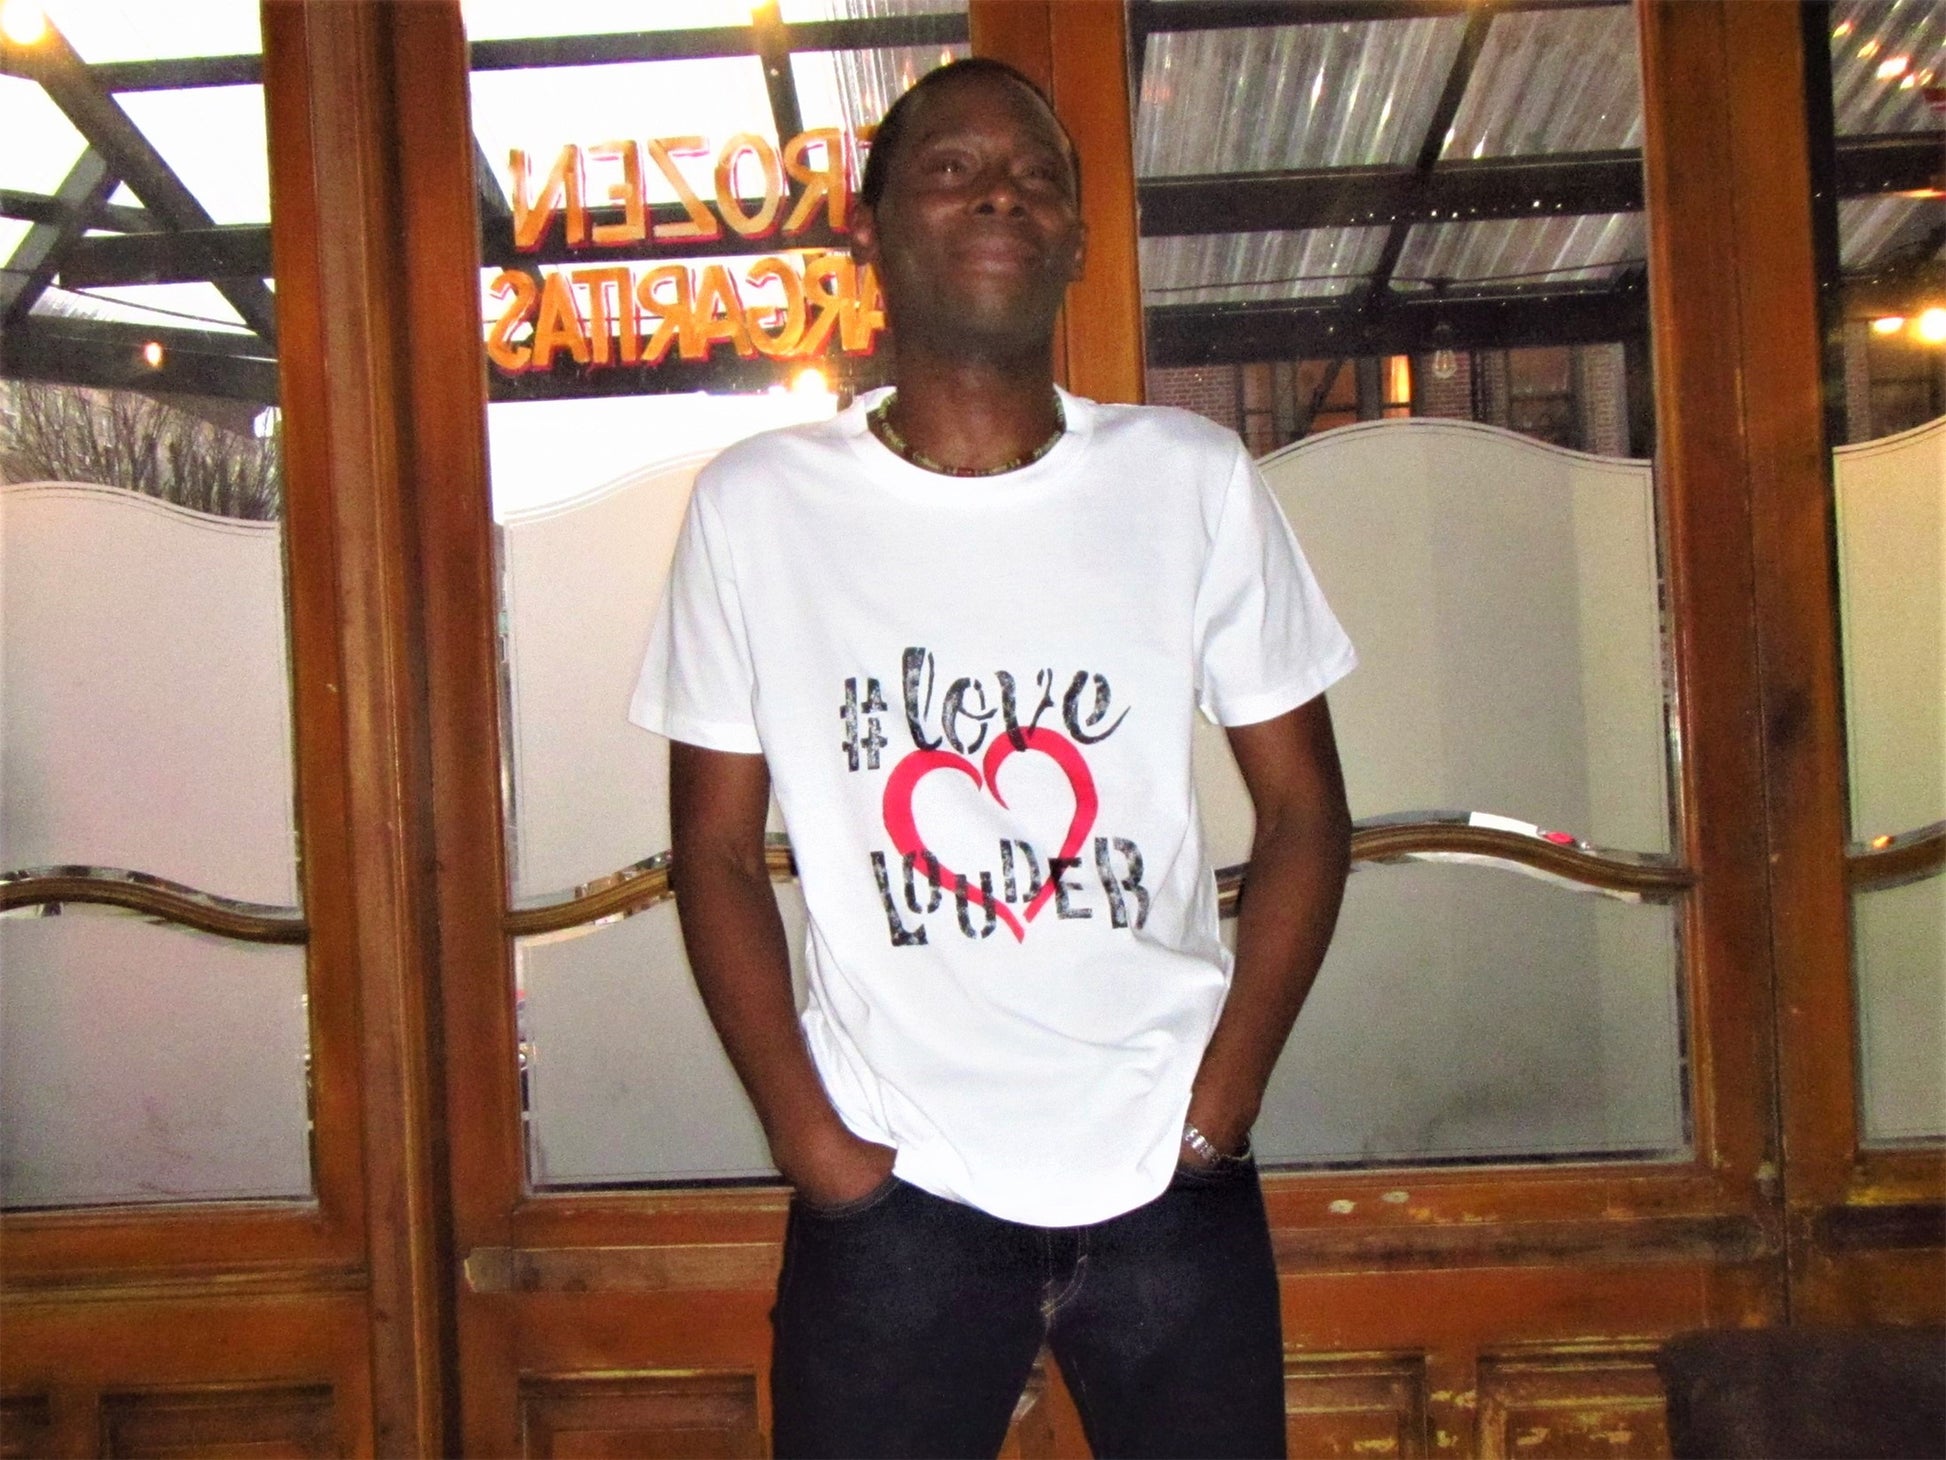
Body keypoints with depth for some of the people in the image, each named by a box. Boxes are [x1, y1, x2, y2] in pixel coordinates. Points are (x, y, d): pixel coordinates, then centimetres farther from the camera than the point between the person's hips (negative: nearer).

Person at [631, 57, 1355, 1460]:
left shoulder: (1194, 481, 0)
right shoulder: (761, 503, -3)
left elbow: (1304, 811, 4)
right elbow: (719, 848, 2)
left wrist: (1222, 1105, -4)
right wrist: (811, 1138, -5)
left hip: (1170, 1183, 1)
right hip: (891, 1188, -1)